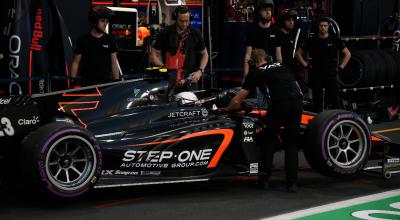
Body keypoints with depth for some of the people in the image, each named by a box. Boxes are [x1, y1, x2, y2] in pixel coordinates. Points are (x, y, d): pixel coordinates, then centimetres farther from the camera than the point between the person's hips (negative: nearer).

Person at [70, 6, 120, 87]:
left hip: (106, 83, 2)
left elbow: (114, 64, 9)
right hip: (87, 83, -1)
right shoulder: (83, 40, 3)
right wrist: (73, 81, -1)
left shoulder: (110, 41, 8)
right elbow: (75, 63, 5)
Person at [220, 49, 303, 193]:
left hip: (278, 104, -3)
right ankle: (292, 183, 9)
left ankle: (264, 179, 16)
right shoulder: (282, 66, 29)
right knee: (291, 143, 15)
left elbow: (237, 101, 20)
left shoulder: (255, 73, 18)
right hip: (297, 102, 3)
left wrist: (226, 109, 39)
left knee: (269, 142, 16)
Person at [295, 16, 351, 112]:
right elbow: (298, 53, 13)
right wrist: (306, 65, 4)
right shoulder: (312, 40, 5)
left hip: (331, 74, -1)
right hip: (315, 75, 1)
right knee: (317, 101, 5)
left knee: (335, 99, -7)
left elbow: (348, 54, 10)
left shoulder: (335, 40, 4)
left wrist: (340, 67, 2)